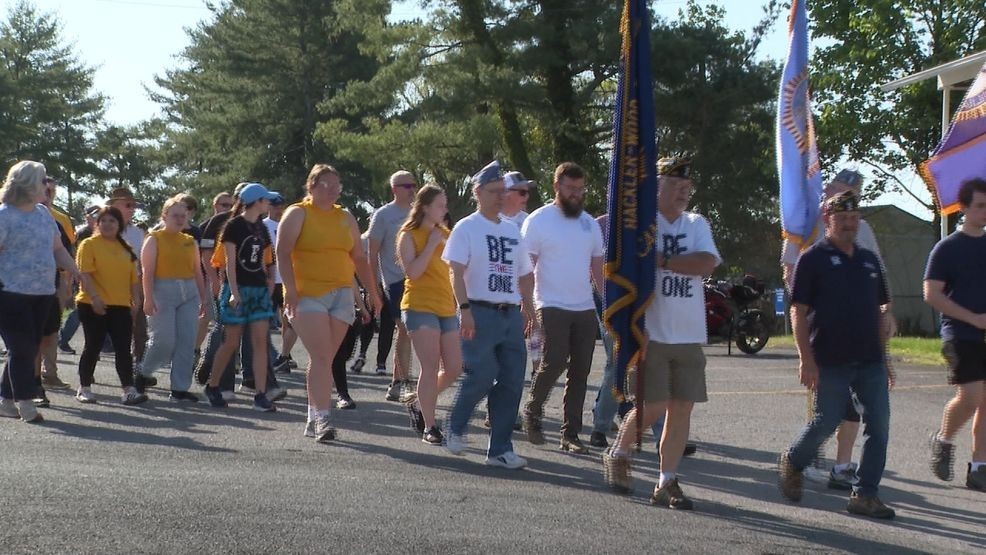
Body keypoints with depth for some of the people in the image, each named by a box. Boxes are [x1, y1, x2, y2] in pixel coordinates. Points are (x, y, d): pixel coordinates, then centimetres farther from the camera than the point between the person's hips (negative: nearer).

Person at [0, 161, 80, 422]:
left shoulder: (43, 213, 14)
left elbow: (57, 248, 21)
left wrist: (73, 268, 6)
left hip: (42, 294, 7)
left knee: (28, 349, 9)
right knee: (22, 348, -7)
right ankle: (25, 402, -1)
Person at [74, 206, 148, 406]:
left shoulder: (126, 248, 13)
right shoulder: (89, 245, -3)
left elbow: (133, 277, 16)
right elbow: (85, 273, -12)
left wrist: (135, 301, 7)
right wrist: (95, 297, -22)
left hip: (121, 306, 4)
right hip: (94, 306, -4)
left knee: (123, 348, -2)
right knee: (93, 346, 3)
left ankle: (129, 390, -5)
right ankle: (84, 389, 15)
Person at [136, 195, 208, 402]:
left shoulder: (190, 241, 16)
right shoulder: (155, 239, 0)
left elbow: (197, 271, 19)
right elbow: (148, 272, -7)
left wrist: (203, 296, 14)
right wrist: (148, 298, -16)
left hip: (189, 293, 5)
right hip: (164, 291, -5)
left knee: (187, 342, 0)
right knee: (164, 340, -11)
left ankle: (180, 388, 4)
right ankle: (142, 373, 14)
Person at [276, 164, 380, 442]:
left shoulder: (346, 218, 17)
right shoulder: (297, 214, 0)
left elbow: (360, 258, 21)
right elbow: (283, 253, -9)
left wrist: (372, 291, 14)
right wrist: (290, 291, -18)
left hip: (342, 296, 5)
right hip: (308, 295, -5)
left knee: (323, 359, 5)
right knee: (321, 357, -15)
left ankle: (314, 418, 10)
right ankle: (322, 418, -18)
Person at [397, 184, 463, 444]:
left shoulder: (446, 234, 14)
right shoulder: (409, 236, -4)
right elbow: (412, 272, -16)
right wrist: (431, 245, -15)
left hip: (447, 308, 7)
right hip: (420, 307, -6)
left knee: (454, 368, 3)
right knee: (431, 368, -9)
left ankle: (419, 403, 24)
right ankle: (429, 427, -2)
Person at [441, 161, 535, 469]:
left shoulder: (512, 231, 19)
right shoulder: (466, 228, 0)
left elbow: (525, 274, 25)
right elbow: (456, 272, -8)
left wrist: (527, 307, 16)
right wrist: (465, 310, -18)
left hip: (511, 314, 6)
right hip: (480, 313, -6)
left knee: (512, 381, 0)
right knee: (481, 375, -14)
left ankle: (500, 449, 5)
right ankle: (455, 429, 12)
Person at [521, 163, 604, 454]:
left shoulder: (589, 223, 14)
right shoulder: (539, 220, -3)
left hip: (585, 309, 5)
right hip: (552, 306, -5)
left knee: (580, 372, 3)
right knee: (555, 362, -17)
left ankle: (570, 434, 9)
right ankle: (532, 411, 9)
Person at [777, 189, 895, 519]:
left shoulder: (868, 260, 16)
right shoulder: (813, 259, -2)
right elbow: (798, 311, -6)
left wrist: (884, 359, 17)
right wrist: (806, 359, -14)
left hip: (870, 361, 5)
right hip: (830, 362, -5)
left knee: (879, 427, -3)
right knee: (826, 423, -1)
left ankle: (865, 495, 4)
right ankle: (791, 464, 27)